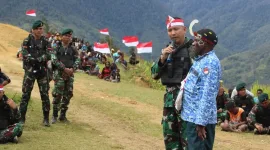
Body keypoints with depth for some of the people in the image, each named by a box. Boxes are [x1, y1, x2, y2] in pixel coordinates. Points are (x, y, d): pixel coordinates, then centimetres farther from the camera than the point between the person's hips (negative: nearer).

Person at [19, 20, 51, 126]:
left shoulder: (45, 42, 6)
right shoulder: (27, 41, 3)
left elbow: (48, 55, -6)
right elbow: (25, 55, -9)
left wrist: (38, 59, -20)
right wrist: (31, 59, -24)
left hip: (42, 70, 1)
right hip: (29, 70, -1)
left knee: (45, 94, 1)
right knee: (26, 94, -2)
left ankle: (46, 118, 8)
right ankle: (21, 118, 3)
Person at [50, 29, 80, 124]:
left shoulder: (72, 49, 12)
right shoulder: (57, 48, 0)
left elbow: (77, 60, 8)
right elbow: (54, 60, -9)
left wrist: (73, 69, -11)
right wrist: (64, 68, -16)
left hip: (70, 74, 4)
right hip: (59, 73, -4)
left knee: (67, 95, 4)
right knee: (57, 95, -9)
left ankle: (63, 116, 14)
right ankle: (54, 116, 0)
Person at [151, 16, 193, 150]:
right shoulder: (168, 49, 13)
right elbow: (155, 74, 10)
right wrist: (162, 58, -5)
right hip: (170, 97, 7)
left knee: (186, 134, -5)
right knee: (169, 134, 12)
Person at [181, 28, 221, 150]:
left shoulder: (210, 63, -16)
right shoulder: (201, 60, 15)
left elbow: (207, 95, -22)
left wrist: (201, 122, -25)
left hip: (199, 119, -10)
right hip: (193, 117, 10)